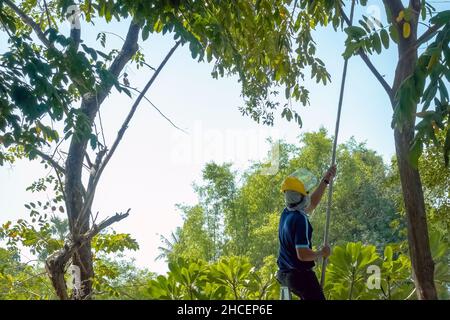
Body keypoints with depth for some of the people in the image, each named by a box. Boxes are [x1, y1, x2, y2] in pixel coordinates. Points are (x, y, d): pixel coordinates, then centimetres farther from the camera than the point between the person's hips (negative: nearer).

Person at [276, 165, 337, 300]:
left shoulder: (286, 213, 3)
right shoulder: (300, 219, -23)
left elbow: (311, 203, 18)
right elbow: (303, 254, -27)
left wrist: (326, 180, 18)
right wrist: (322, 253, -10)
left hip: (284, 273, 9)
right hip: (300, 275, -9)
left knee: (307, 297, 27)